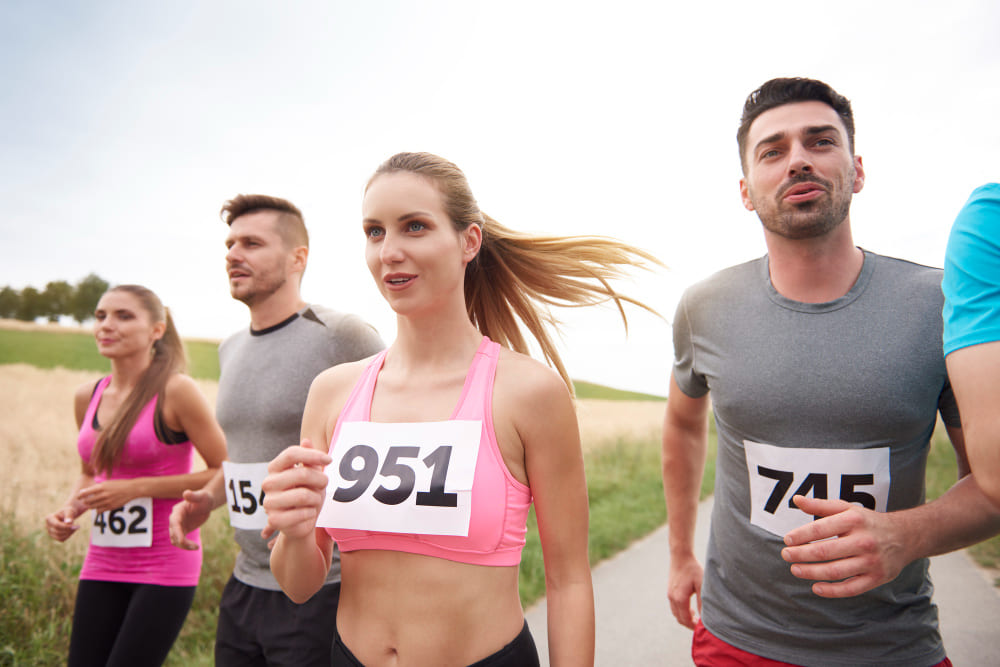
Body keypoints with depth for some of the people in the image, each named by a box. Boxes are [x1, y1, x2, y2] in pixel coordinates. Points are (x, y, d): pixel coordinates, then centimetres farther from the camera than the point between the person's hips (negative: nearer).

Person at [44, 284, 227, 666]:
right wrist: (69, 510, 1)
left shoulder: (176, 392, -14)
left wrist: (136, 488, -17)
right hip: (102, 564, 6)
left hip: (165, 566, -6)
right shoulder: (87, 397, 5)